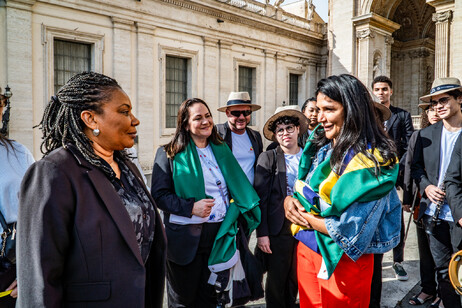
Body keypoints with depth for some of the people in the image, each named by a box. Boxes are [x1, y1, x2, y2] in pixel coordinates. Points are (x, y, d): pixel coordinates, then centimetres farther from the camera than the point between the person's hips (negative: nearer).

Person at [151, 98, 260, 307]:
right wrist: (190, 207, -24)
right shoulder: (170, 154, -6)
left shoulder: (221, 150, 8)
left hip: (219, 234, 4)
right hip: (185, 238, -4)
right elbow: (159, 194, -11)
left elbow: (238, 187, 12)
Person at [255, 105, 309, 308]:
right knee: (276, 279, 12)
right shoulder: (268, 158, -4)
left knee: (295, 277, 17)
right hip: (279, 228, -2)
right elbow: (261, 197, -6)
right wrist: (262, 233, -10)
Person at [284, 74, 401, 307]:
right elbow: (302, 191, 10)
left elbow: (350, 232, -25)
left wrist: (306, 217, -14)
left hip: (342, 261, -6)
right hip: (306, 249, 6)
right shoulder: (322, 147, 0)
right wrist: (290, 200, -12)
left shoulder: (369, 160, -22)